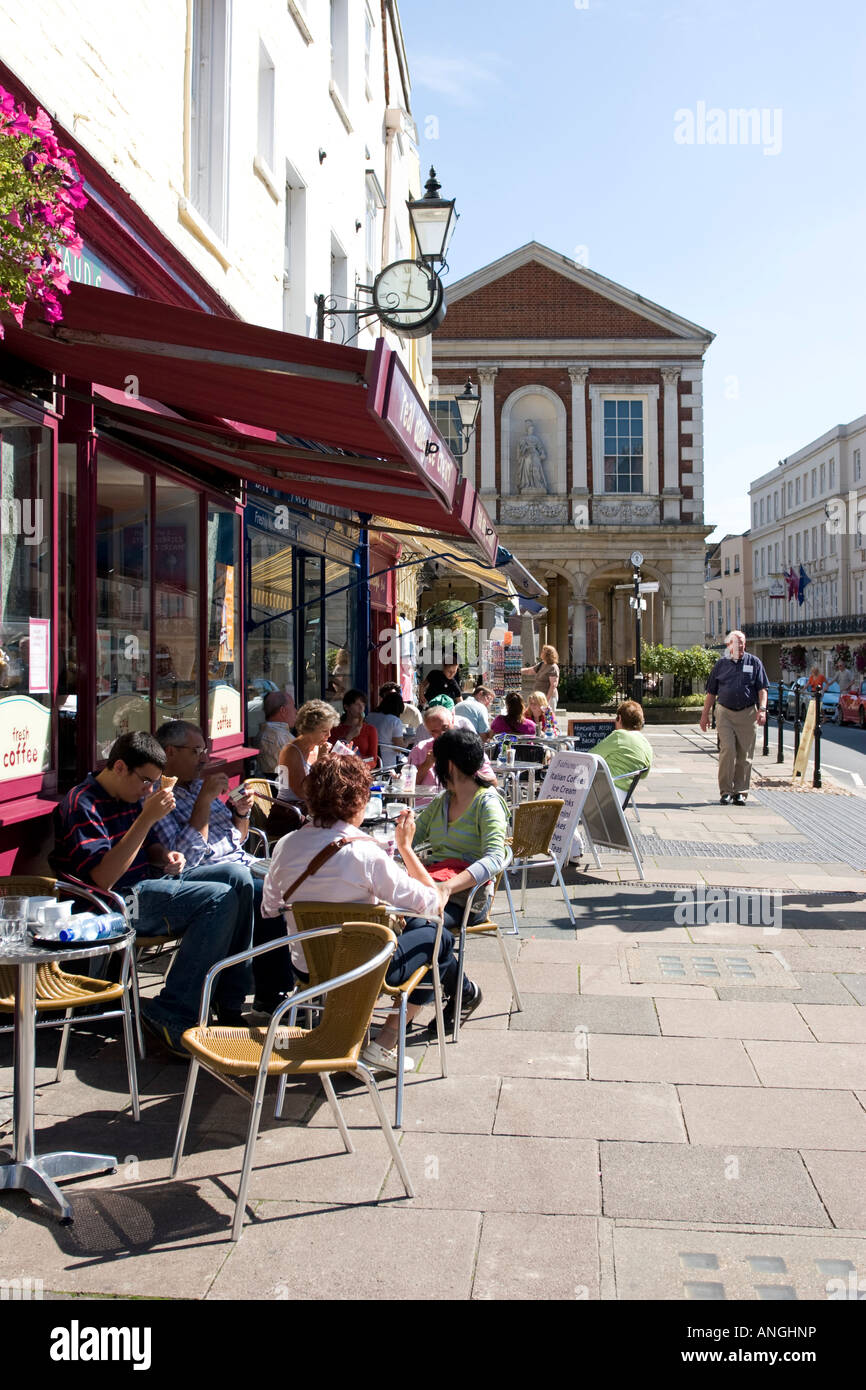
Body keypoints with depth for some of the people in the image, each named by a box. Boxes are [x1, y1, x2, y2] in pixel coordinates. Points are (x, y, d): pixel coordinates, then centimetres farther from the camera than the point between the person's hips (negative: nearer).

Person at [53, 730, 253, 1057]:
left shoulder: (132, 797, 14)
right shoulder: (81, 804, -14)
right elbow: (104, 878, -24)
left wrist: (166, 857, 4)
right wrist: (147, 818, -26)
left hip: (148, 886, 9)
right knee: (220, 899, -25)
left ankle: (229, 1005, 0)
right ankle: (171, 1017, -21)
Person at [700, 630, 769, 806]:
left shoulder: (754, 662, 8)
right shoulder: (721, 663, 9)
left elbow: (762, 688, 4)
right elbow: (711, 691, 13)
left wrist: (762, 709, -10)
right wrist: (705, 714, 9)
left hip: (748, 713, 1)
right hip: (725, 712, 0)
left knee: (745, 755, 2)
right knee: (727, 750, -12)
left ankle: (740, 792, 11)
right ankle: (725, 791, -3)